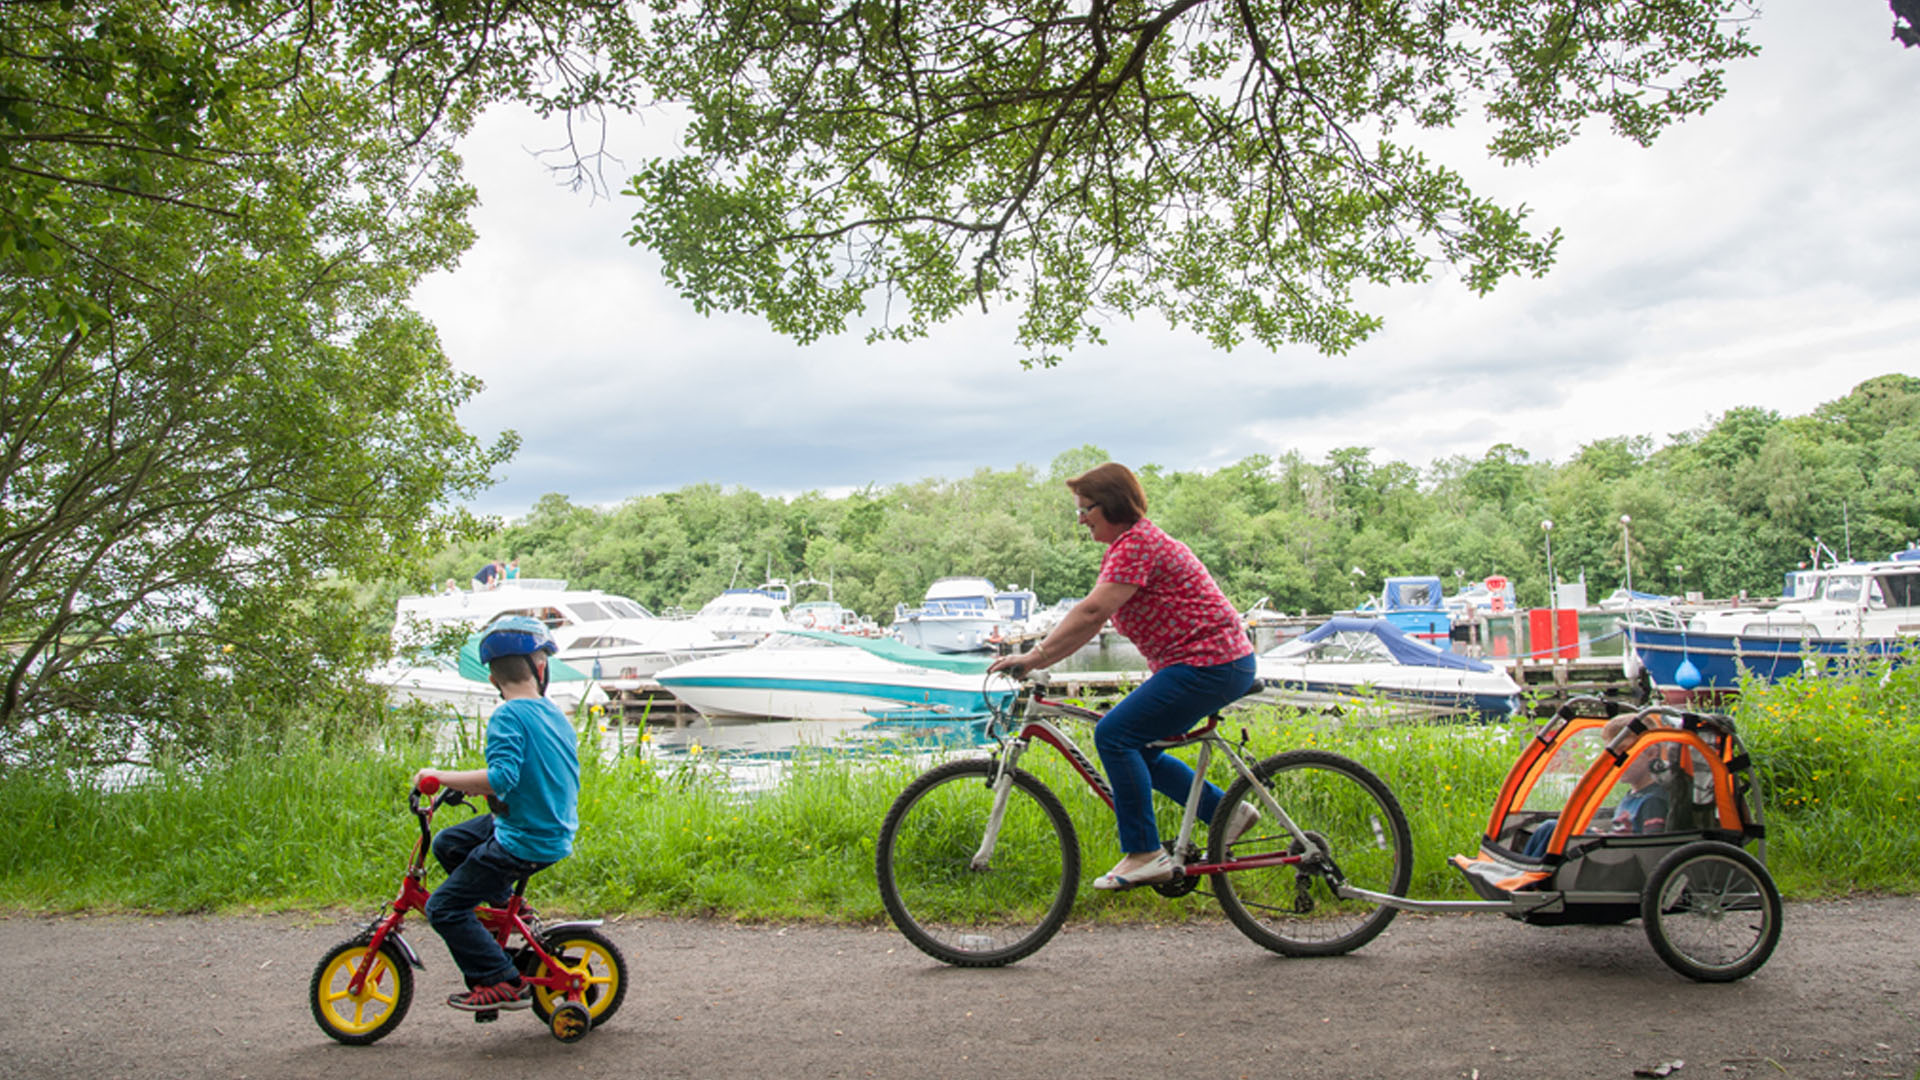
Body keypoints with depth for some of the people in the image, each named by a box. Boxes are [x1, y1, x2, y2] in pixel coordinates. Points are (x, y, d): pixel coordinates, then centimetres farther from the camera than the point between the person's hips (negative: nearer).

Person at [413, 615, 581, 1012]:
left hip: (524, 841, -8)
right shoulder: (555, 713, 6)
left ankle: (503, 983, -3)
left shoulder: (507, 717, -18)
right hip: (555, 829, 8)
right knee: (448, 844, 22)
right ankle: (506, 905, 27)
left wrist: (441, 776, -21)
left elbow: (502, 778, -31)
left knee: (444, 907, -3)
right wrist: (477, 785, 22)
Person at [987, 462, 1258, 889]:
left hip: (1209, 664, -11)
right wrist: (1037, 660, 7)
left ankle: (1144, 854, -9)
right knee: (1135, 746, 13)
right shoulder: (1124, 547, 17)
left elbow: (1091, 612, -25)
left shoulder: (1137, 544, -15)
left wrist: (1036, 656, -25)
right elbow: (1092, 621, 14)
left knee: (1114, 734, -14)